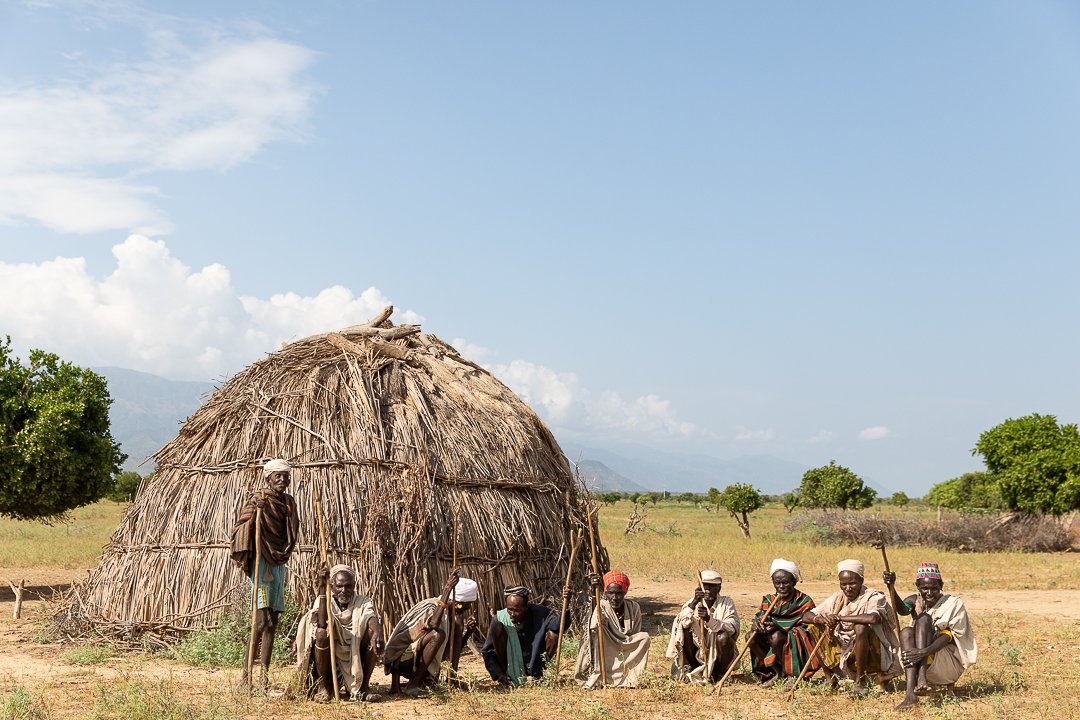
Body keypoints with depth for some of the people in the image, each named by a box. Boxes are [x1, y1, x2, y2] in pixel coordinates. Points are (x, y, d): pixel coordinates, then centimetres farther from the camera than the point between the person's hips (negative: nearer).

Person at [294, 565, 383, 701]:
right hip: (329, 661, -1)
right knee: (322, 633, -28)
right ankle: (323, 688, -14)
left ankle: (362, 687, -11)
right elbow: (321, 624, -23)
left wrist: (377, 632, -44)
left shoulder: (363, 602, 4)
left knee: (372, 631, -22)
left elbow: (372, 618, -20)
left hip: (355, 662, 1)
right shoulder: (324, 601, 0)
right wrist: (322, 589, -29)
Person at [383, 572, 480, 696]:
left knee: (458, 622, -3)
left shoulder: (452, 613, 5)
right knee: (438, 634, -33)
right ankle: (413, 685, -25)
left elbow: (457, 647, 9)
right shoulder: (430, 607, -20)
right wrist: (447, 590, -42)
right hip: (401, 659, -8)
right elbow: (433, 624, -45)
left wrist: (469, 631, -9)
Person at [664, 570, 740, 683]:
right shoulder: (694, 602, -2)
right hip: (698, 653, 2)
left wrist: (708, 619, -38)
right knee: (685, 629, -20)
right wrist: (693, 603, -35)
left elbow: (733, 628, -23)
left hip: (719, 655, -2)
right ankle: (694, 669, -2)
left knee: (723, 636, -30)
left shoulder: (727, 602, -6)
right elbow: (680, 622, -20)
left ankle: (720, 673, -5)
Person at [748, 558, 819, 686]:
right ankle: (777, 672, -8)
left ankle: (792, 674, -11)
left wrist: (778, 628, -29)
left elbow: (806, 629, -14)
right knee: (751, 637, -17)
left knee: (776, 637, -33)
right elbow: (759, 618, 2)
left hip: (797, 646, -5)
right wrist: (756, 624, -26)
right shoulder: (769, 600, 7)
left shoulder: (804, 601, -7)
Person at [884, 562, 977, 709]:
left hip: (951, 664, -4)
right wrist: (891, 588, -42)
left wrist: (925, 651, -39)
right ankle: (910, 693, -39)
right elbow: (902, 610, -20)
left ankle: (921, 676, -39)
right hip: (924, 664, 4)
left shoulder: (953, 603, -5)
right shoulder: (916, 601, 6)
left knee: (924, 619, -22)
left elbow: (947, 636, -20)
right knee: (906, 632, -26)